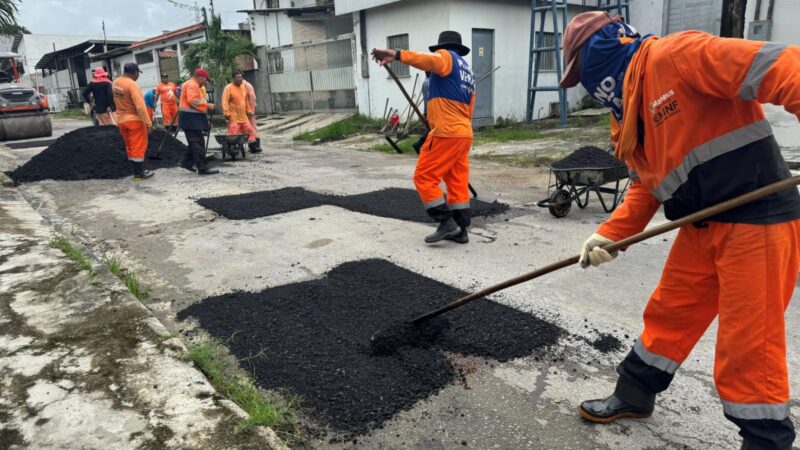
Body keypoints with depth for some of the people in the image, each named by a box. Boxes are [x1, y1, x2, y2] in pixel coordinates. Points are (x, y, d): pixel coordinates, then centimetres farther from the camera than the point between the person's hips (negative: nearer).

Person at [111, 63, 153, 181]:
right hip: (134, 119, -8)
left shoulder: (115, 83, 7)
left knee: (130, 147, 16)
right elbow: (140, 105, -24)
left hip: (121, 120, 8)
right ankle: (139, 174, 4)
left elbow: (118, 100, 13)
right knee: (138, 147, 0)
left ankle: (137, 171, 22)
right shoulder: (132, 84, -20)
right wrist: (148, 122, -22)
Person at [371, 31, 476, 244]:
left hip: (446, 133, -9)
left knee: (424, 177, -3)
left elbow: (429, 60, -25)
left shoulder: (446, 57, -1)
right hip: (463, 133, 9)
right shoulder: (468, 72, 25)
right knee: (458, 182, 10)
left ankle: (447, 222, -6)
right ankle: (460, 229, 11)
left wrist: (396, 55, -39)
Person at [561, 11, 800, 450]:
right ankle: (634, 395, 37)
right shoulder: (628, 115, 12)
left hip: (757, 220, -8)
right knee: (666, 315, 17)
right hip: (702, 225, 9)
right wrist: (609, 234, 3)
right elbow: (646, 187, 14)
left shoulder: (673, 56, -16)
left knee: (748, 347, 0)